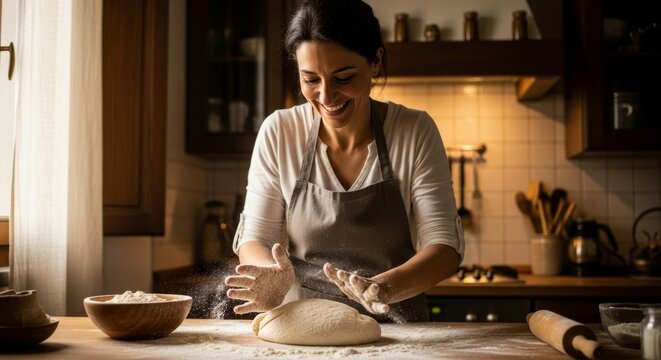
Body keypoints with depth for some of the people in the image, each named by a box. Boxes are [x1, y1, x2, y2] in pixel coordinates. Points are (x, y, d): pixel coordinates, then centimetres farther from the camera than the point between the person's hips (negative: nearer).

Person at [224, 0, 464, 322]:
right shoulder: (278, 132, -4)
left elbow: (445, 246, -10)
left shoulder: (415, 132, -7)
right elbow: (254, 238, -1)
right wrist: (272, 276, -25)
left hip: (396, 331, 0)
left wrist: (383, 287, -30)